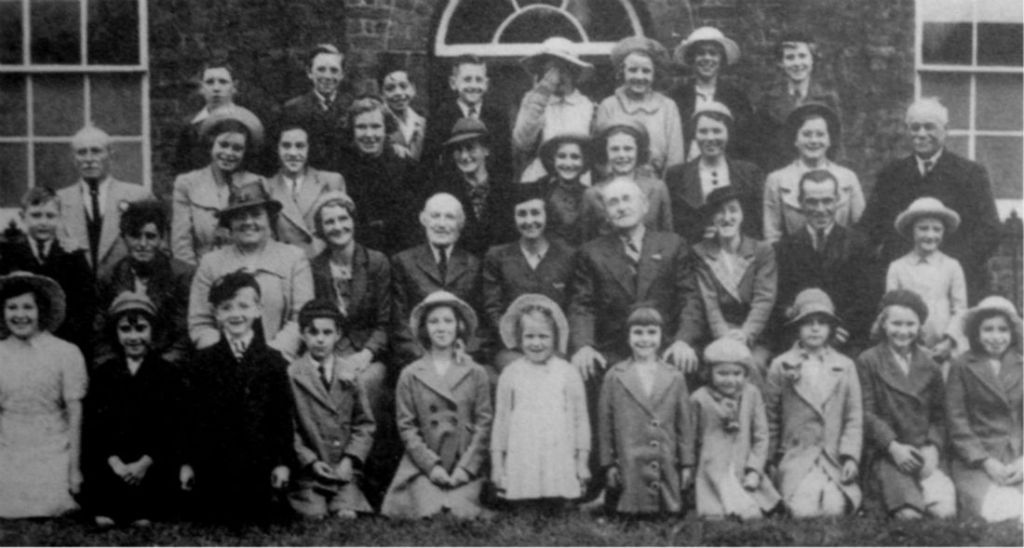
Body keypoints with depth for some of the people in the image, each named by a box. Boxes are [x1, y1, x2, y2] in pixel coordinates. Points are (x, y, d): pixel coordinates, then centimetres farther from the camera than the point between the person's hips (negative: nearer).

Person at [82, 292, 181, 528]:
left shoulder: (167, 373, 5)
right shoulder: (103, 373, 11)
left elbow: (170, 426, -1)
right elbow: (93, 425, 3)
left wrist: (144, 463, -14)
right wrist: (114, 462, -12)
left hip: (153, 463, -2)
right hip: (109, 462, 2)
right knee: (103, 520, -14)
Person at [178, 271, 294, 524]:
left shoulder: (273, 361, 2)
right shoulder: (202, 361, 4)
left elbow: (283, 414, 2)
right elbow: (189, 414, 5)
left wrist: (284, 461, -2)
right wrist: (186, 462, 1)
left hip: (258, 465, -1)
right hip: (211, 463, 1)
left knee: (259, 520, 4)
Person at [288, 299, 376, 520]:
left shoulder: (350, 375, 8)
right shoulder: (290, 376, 1)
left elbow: (365, 424, 9)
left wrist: (350, 459, -5)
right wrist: (310, 461, -10)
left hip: (345, 470, 2)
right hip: (307, 471, -1)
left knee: (347, 516, -18)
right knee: (314, 518, -18)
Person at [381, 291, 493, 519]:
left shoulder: (476, 374, 6)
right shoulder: (410, 375, 5)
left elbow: (484, 423, 3)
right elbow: (406, 427, 3)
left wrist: (466, 467, -7)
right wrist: (431, 465, -8)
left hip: (466, 467, 0)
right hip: (423, 466, 0)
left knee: (462, 515, -19)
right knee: (429, 514, -20)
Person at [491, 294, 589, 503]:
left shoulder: (568, 373, 4)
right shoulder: (511, 374, 7)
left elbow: (580, 418, 7)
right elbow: (501, 419, 11)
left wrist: (582, 461, 5)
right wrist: (497, 463, 9)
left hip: (560, 468, -1)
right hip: (520, 467, 1)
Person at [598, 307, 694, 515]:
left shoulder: (675, 378, 8)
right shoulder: (614, 377, 4)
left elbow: (685, 423, 10)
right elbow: (604, 422, 5)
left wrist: (687, 464, 7)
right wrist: (608, 464, 3)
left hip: (667, 468, 1)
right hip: (629, 469, -1)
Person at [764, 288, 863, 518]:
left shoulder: (845, 366, 11)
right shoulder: (780, 366, 6)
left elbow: (854, 417, 9)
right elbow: (770, 419, 11)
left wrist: (851, 456, -5)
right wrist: (769, 462, 11)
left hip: (835, 458, 2)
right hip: (795, 456, -1)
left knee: (835, 508, -23)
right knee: (804, 510, -26)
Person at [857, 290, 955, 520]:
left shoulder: (930, 366, 14)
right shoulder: (868, 362, 3)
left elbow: (938, 415, 12)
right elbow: (866, 413, -2)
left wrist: (933, 447, -6)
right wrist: (893, 446, -14)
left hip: (924, 452, 3)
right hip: (885, 452, -3)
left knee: (945, 511, -21)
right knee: (909, 514, -25)